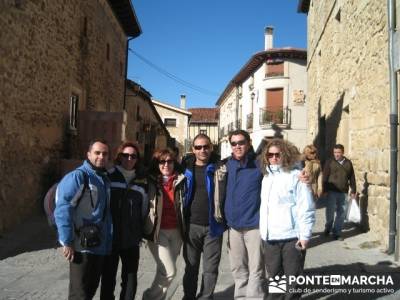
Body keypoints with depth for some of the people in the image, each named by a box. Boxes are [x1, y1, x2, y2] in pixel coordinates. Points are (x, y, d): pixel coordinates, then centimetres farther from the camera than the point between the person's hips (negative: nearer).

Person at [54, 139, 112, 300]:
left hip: (100, 246, 8)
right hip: (82, 246, -7)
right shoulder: (77, 176, -10)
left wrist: (108, 241, 13)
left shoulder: (105, 180, 14)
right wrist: (67, 242, -18)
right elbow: (62, 210, -17)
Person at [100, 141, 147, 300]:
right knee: (108, 278, 10)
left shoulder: (141, 181, 7)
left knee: (130, 278, 11)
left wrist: (141, 233, 12)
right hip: (110, 237, -3)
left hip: (131, 239, 3)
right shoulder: (108, 176, -3)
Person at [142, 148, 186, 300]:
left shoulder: (180, 181, 4)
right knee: (169, 271, -9)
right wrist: (143, 230, -4)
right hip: (157, 231, -3)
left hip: (175, 231, 4)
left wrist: (184, 229, 12)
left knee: (164, 270, 12)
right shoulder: (150, 182, -4)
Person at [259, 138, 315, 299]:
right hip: (270, 237, 6)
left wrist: (305, 235, -14)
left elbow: (306, 208, -11)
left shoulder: (295, 176, -7)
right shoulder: (266, 177, 12)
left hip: (292, 236, -6)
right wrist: (263, 231, 14)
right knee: (273, 276, 17)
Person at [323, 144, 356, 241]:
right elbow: (325, 177, -3)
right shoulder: (329, 162, 0)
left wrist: (353, 190, 11)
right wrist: (325, 190, -8)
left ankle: (337, 233, 17)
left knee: (341, 213, 6)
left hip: (343, 192, 3)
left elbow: (352, 177, 13)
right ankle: (328, 227, 23)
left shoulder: (348, 163, 9)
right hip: (332, 192, -3)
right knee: (330, 211, -4)